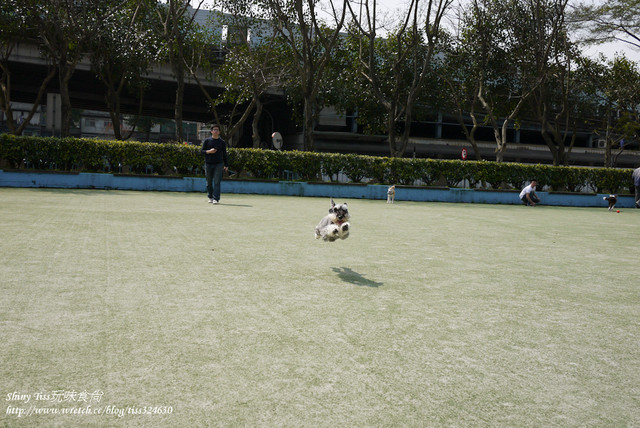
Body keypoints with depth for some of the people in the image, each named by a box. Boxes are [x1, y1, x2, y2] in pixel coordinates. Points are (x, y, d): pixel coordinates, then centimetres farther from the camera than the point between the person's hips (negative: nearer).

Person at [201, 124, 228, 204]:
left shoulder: (222, 142, 8)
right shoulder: (207, 141, 6)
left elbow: (224, 155, 10)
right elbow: (201, 151, 4)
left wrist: (226, 165, 6)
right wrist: (209, 151, -15)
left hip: (218, 164, -1)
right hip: (208, 164, 1)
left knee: (217, 182, -10)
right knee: (209, 182, 7)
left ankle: (216, 198, -11)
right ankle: (210, 197, 21)